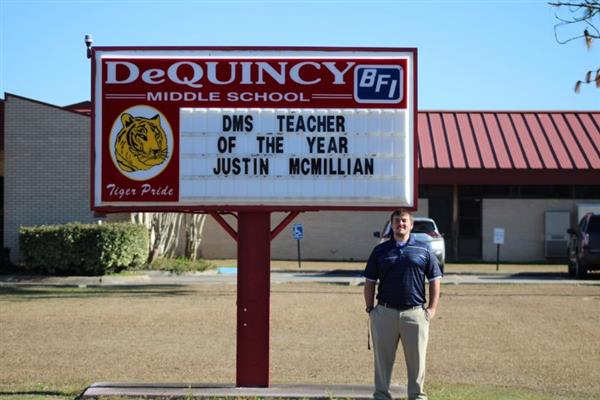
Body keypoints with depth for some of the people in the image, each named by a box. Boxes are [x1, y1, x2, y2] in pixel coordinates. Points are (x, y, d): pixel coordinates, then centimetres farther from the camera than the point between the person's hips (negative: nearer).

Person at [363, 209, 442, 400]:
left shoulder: (423, 250, 5)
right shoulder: (380, 251, 8)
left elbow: (434, 280, 7)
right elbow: (370, 282, 9)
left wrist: (432, 308, -1)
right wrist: (370, 309, 2)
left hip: (415, 313, -1)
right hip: (384, 312, 1)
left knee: (416, 360, 5)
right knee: (383, 359, 6)